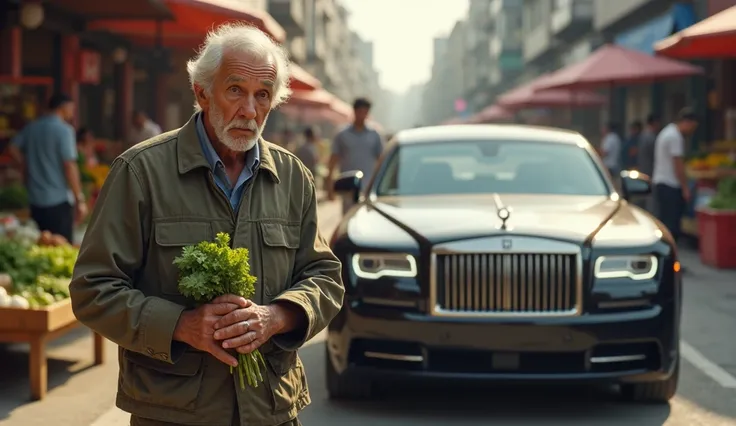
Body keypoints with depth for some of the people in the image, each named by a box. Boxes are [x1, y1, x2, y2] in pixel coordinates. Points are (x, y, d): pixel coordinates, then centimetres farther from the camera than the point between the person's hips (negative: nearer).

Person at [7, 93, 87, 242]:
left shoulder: (32, 127, 10)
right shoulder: (64, 130, -11)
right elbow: (69, 166, -16)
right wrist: (80, 199, -14)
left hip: (35, 198, 7)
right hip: (58, 199, -7)